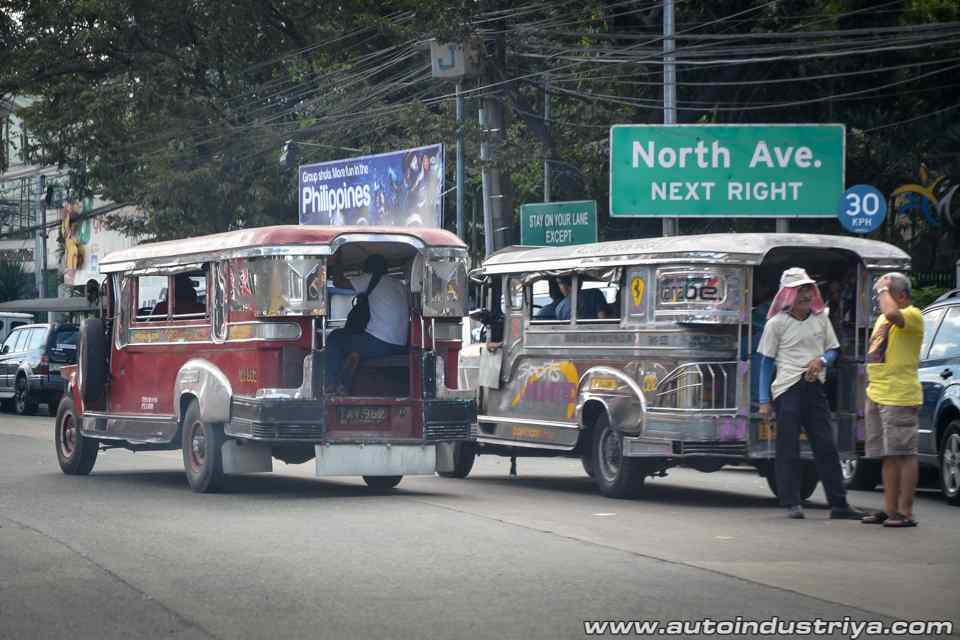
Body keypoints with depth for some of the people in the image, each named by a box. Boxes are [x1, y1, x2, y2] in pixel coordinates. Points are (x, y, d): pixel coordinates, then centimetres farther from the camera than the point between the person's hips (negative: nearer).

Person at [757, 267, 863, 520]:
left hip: (814, 387, 4)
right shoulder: (776, 324, -1)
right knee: (788, 448, -3)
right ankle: (792, 504, 2)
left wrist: (821, 360, -7)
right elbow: (766, 363, 1)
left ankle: (839, 504, 5)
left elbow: (833, 350, 18)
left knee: (826, 446, 3)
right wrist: (764, 401, -4)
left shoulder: (820, 318, 10)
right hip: (787, 389, -4)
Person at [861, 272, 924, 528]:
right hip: (877, 396, 9)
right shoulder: (883, 319, 21)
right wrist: (871, 393, 22)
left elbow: (892, 313, -31)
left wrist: (883, 289, -14)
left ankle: (905, 512, -9)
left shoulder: (913, 315, -8)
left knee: (903, 454, -9)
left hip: (900, 398, -9)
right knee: (888, 456, 11)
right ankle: (889, 510, 15)